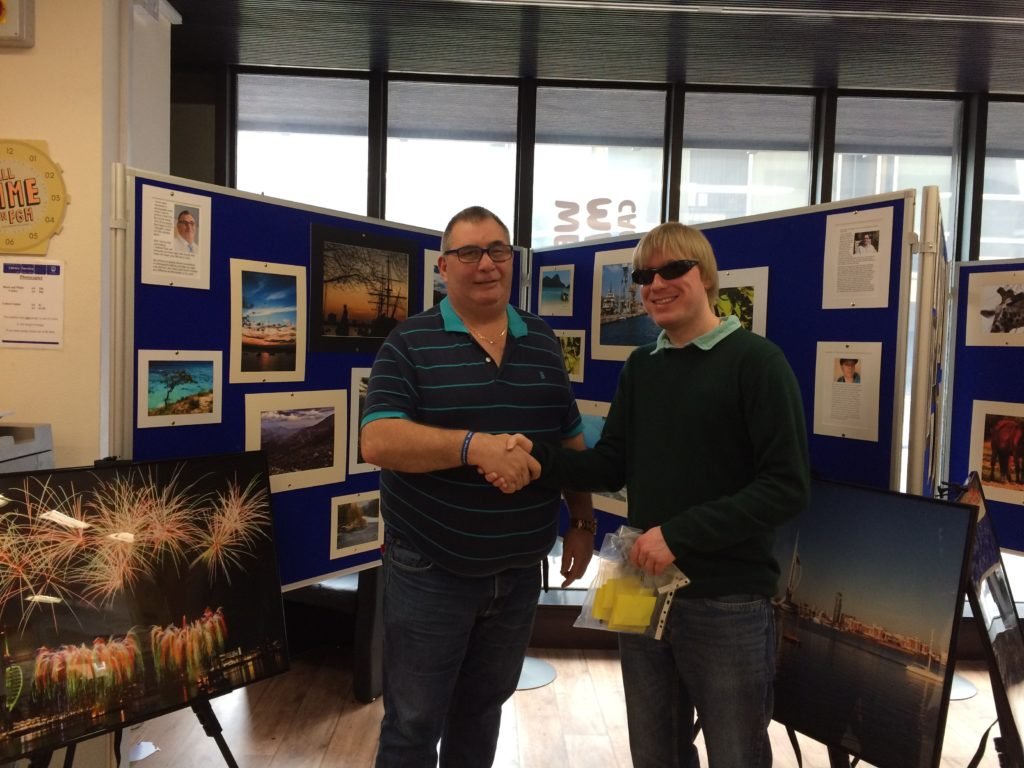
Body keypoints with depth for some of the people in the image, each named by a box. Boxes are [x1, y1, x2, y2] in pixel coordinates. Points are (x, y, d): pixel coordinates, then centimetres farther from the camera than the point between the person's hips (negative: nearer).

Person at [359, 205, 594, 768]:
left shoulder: (543, 343, 5)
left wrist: (583, 521, 9)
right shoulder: (410, 343, -9)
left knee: (483, 708, 22)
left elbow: (570, 440, 13)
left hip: (520, 572, 5)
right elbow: (377, 442, -20)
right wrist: (474, 444, -32)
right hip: (430, 572, -4)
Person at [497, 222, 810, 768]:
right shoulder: (639, 367, 9)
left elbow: (787, 487, -16)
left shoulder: (755, 361, -11)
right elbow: (611, 466, 7)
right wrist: (537, 458, -11)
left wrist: (679, 534, -22)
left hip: (728, 603, -5)